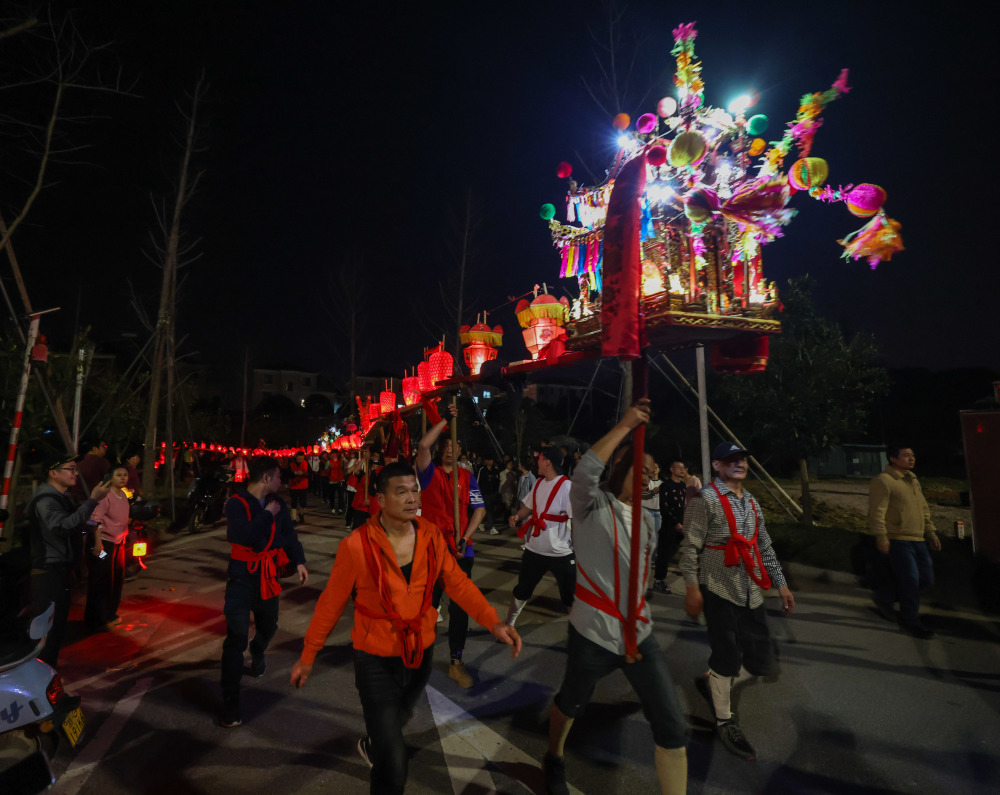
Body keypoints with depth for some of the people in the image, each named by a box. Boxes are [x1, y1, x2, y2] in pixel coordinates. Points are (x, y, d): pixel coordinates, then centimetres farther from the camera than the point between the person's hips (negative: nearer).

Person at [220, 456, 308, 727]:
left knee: (268, 625, 23)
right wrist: (267, 514, -23)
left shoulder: (276, 502, 0)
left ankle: (257, 654, 58)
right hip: (242, 576, -5)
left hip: (268, 575, 6)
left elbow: (289, 532, 4)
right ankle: (230, 705, 3)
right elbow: (245, 536, -32)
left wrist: (299, 561, -6)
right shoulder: (236, 503, -16)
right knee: (236, 637, -8)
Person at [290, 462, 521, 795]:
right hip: (376, 658, -4)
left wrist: (492, 621, -24)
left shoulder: (431, 536, -12)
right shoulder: (356, 545, -23)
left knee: (400, 718, 33)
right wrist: (307, 656, -2)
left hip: (421, 651, 5)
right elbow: (331, 603, -12)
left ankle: (370, 744, 68)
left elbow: (458, 582, -11)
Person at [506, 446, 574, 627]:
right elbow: (528, 507, 14)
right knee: (521, 591, 21)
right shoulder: (539, 484, 4)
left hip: (561, 553, -6)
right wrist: (517, 516, -6)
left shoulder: (567, 486, -18)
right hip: (534, 549, 6)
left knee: (571, 598, 9)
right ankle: (508, 624, 40)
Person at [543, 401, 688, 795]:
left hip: (640, 635, 5)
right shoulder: (592, 508, -14)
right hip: (593, 634, -5)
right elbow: (583, 473, -36)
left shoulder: (646, 521, 8)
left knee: (672, 728, 0)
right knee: (570, 704, 20)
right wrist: (624, 427, -37)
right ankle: (554, 761, 51)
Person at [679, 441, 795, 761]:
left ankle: (711, 682, 35)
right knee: (727, 657, 1)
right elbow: (690, 547, -13)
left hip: (751, 593, 7)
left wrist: (781, 584, 16)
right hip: (720, 590, -7)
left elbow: (764, 547, 19)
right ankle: (725, 721, 23)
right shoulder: (705, 499, -10)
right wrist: (692, 588, -17)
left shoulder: (751, 503, 14)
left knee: (758, 662, 9)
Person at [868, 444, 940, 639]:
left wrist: (930, 532, 21)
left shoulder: (913, 480, 17)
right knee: (910, 579, -6)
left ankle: (885, 597, 27)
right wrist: (881, 537, -21)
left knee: (926, 578, 10)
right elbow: (877, 511, -17)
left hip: (917, 540, 9)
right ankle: (910, 620, 11)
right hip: (897, 540, -9)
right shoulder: (883, 481, -12)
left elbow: (924, 509, 26)